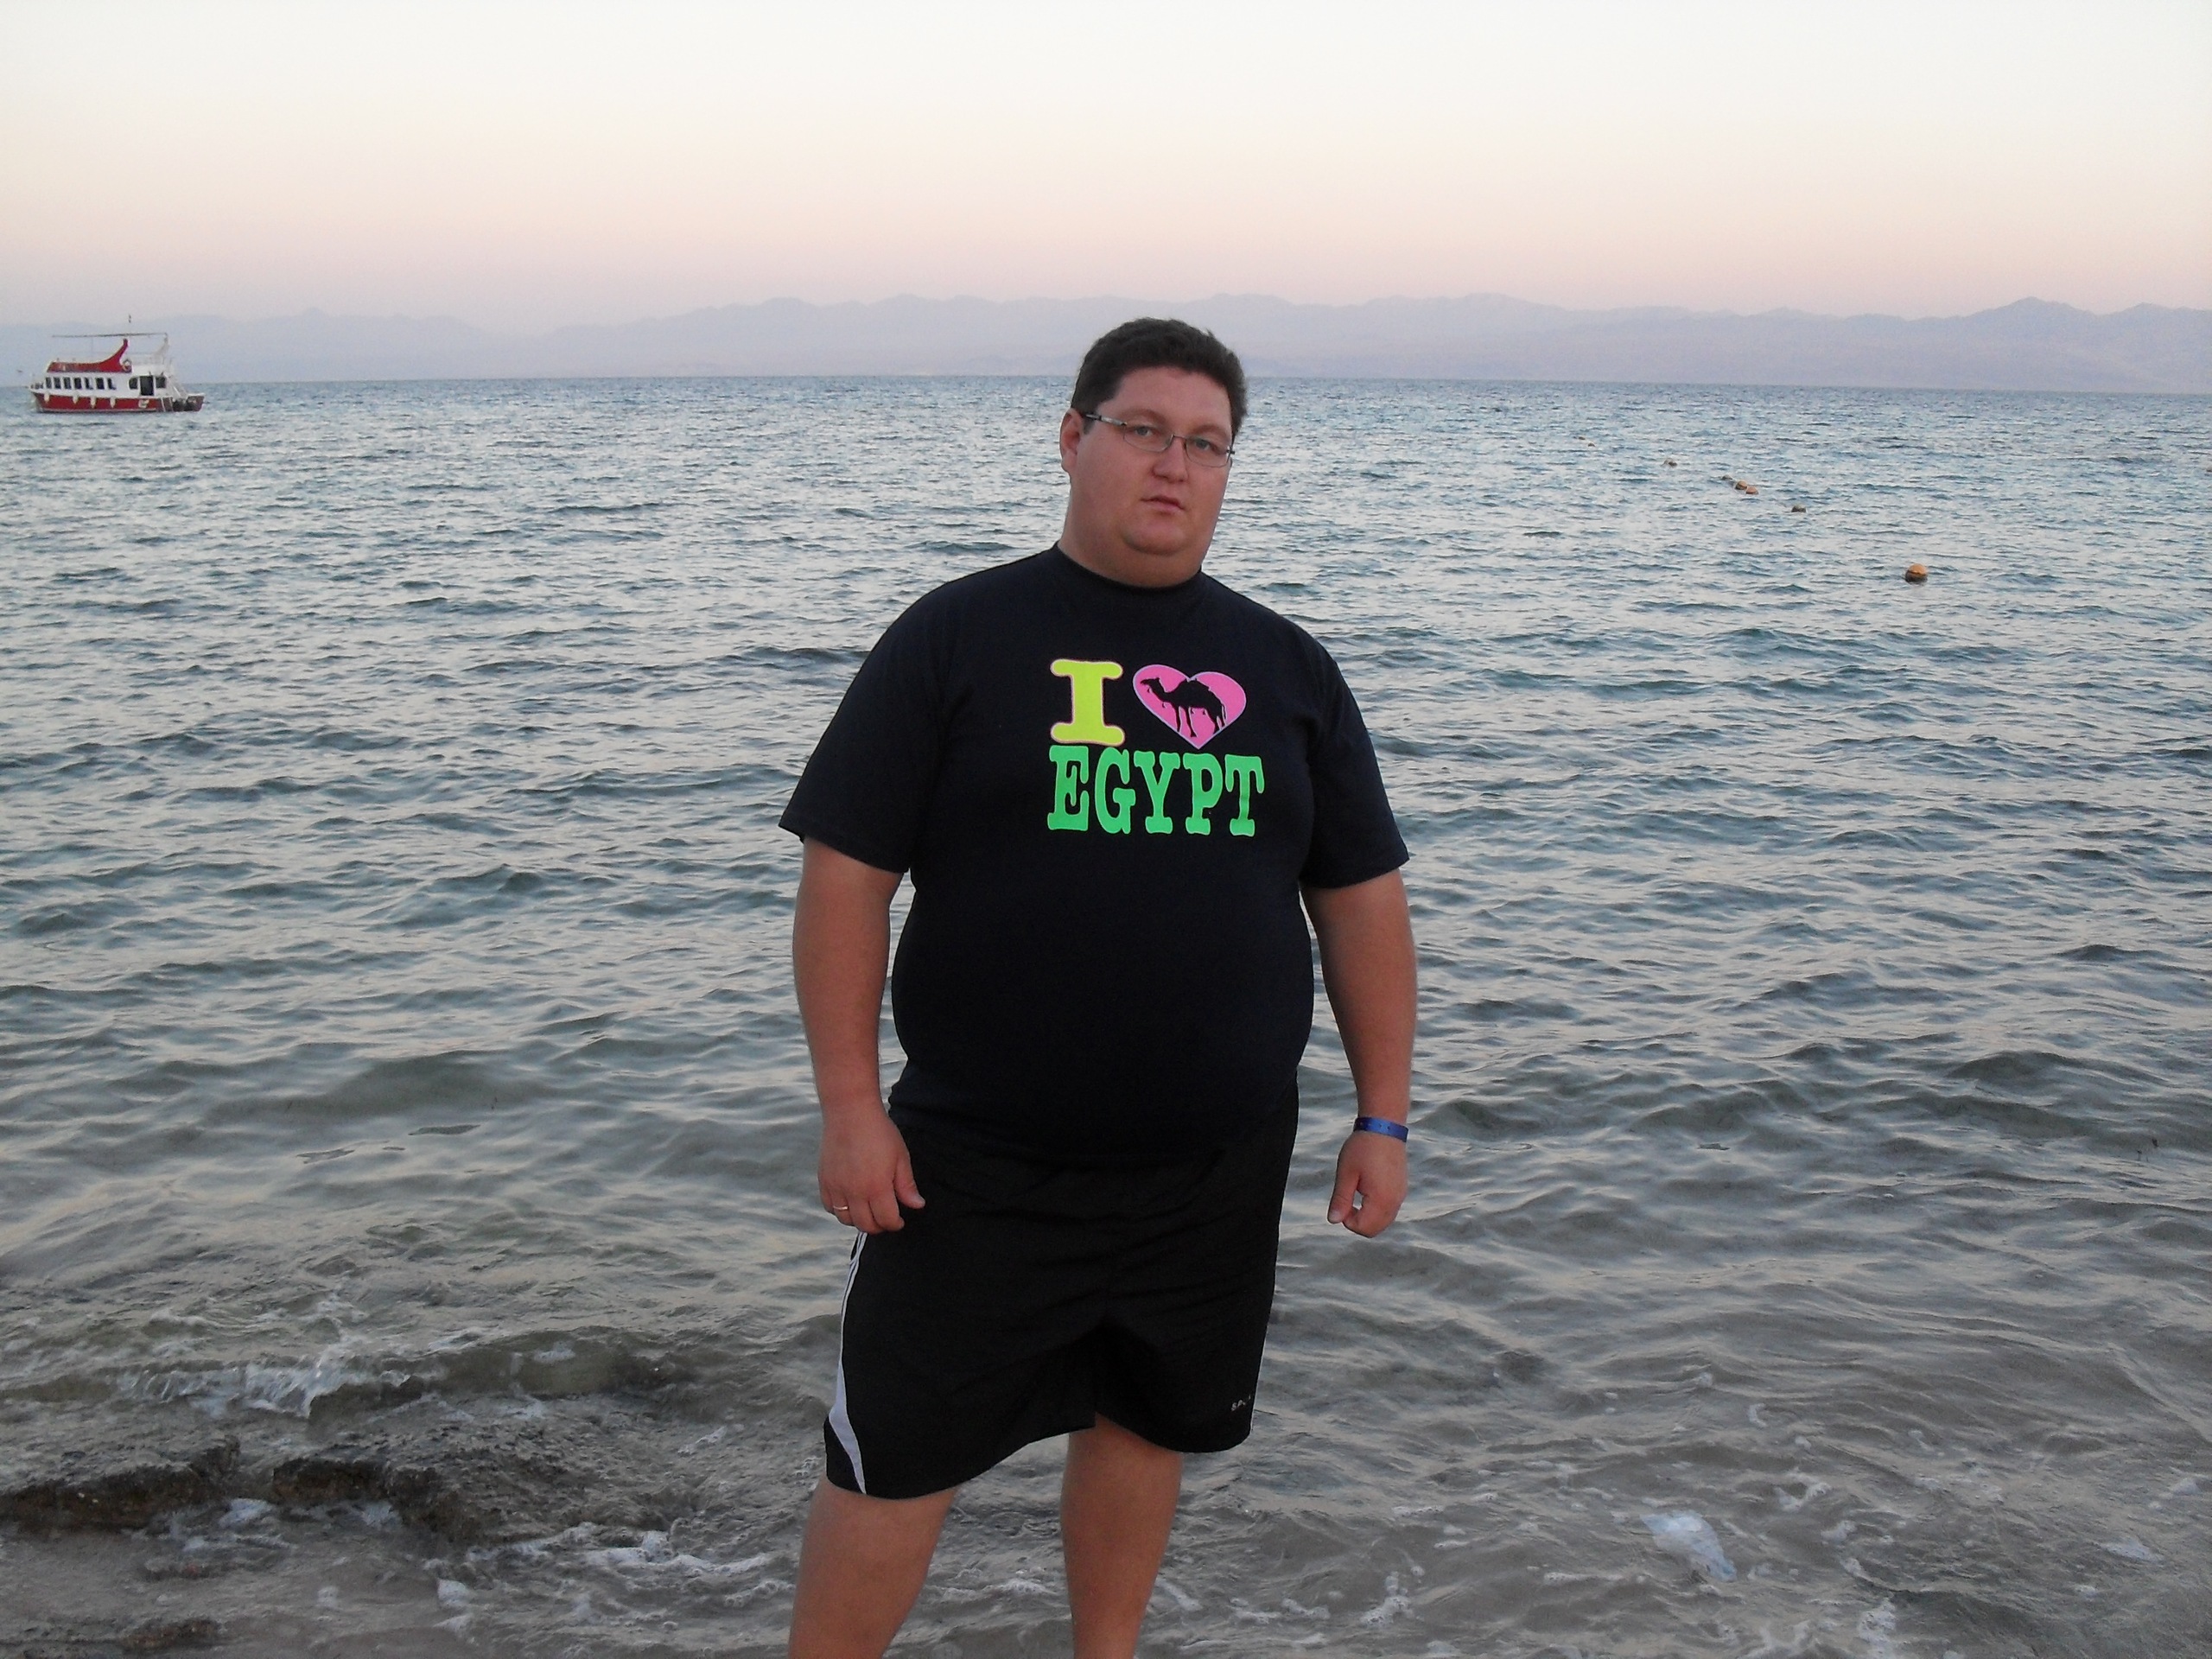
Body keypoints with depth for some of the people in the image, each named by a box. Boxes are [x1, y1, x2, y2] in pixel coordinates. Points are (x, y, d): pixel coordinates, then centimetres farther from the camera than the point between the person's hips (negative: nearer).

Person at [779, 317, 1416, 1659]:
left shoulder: (1286, 667, 7)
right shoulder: (955, 638, -3)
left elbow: (1362, 898, 9)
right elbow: (846, 873, -5)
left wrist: (1384, 1117, 5)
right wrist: (851, 1107, -10)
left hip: (1216, 1170, 3)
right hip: (977, 1164, -3)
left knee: (1146, 1422, 18)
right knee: (899, 1452, 3)